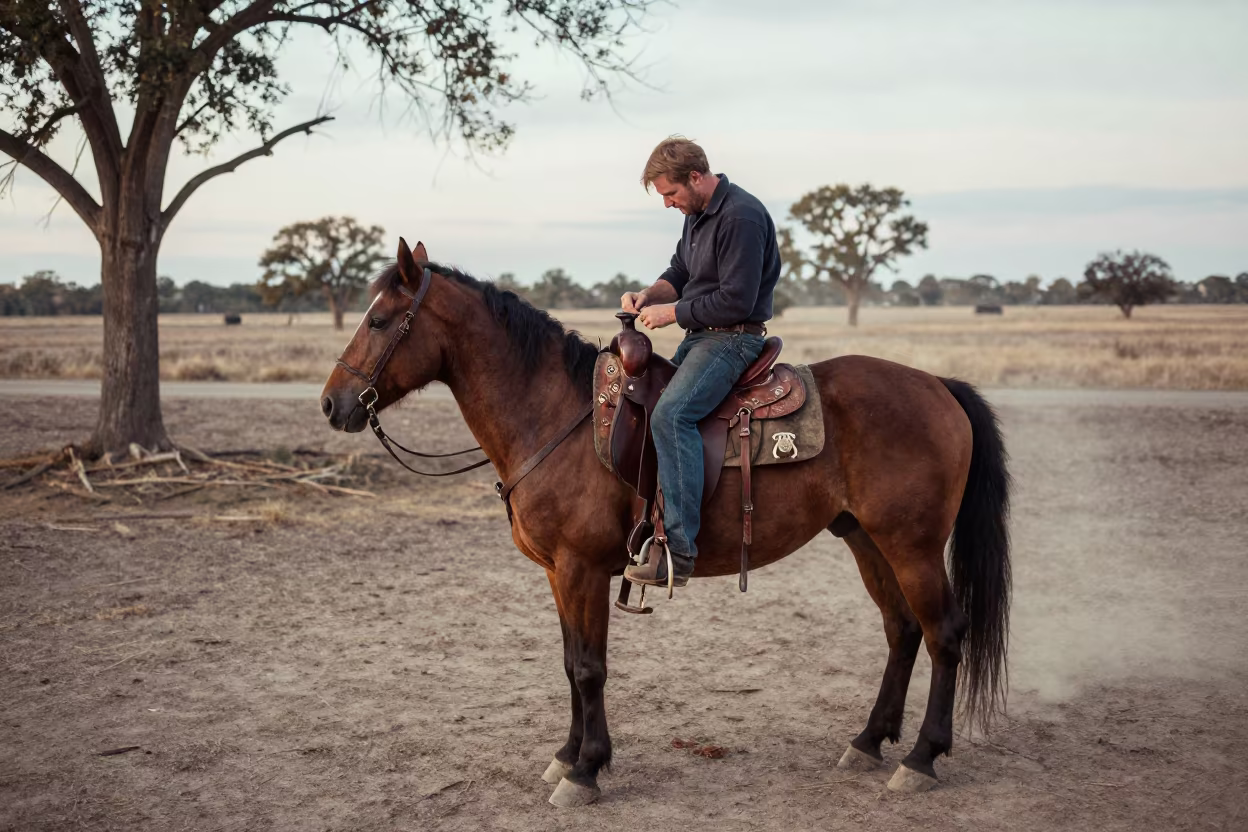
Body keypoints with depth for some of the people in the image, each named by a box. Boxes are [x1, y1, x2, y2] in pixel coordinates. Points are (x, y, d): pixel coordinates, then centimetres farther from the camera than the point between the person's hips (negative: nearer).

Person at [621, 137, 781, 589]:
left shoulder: (742, 217, -19)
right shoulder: (697, 213, 13)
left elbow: (736, 301, -23)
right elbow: (680, 274, 23)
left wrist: (672, 312, -15)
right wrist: (648, 295, 2)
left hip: (733, 338, -11)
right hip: (699, 335, 11)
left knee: (670, 414, -30)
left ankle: (678, 551, -33)